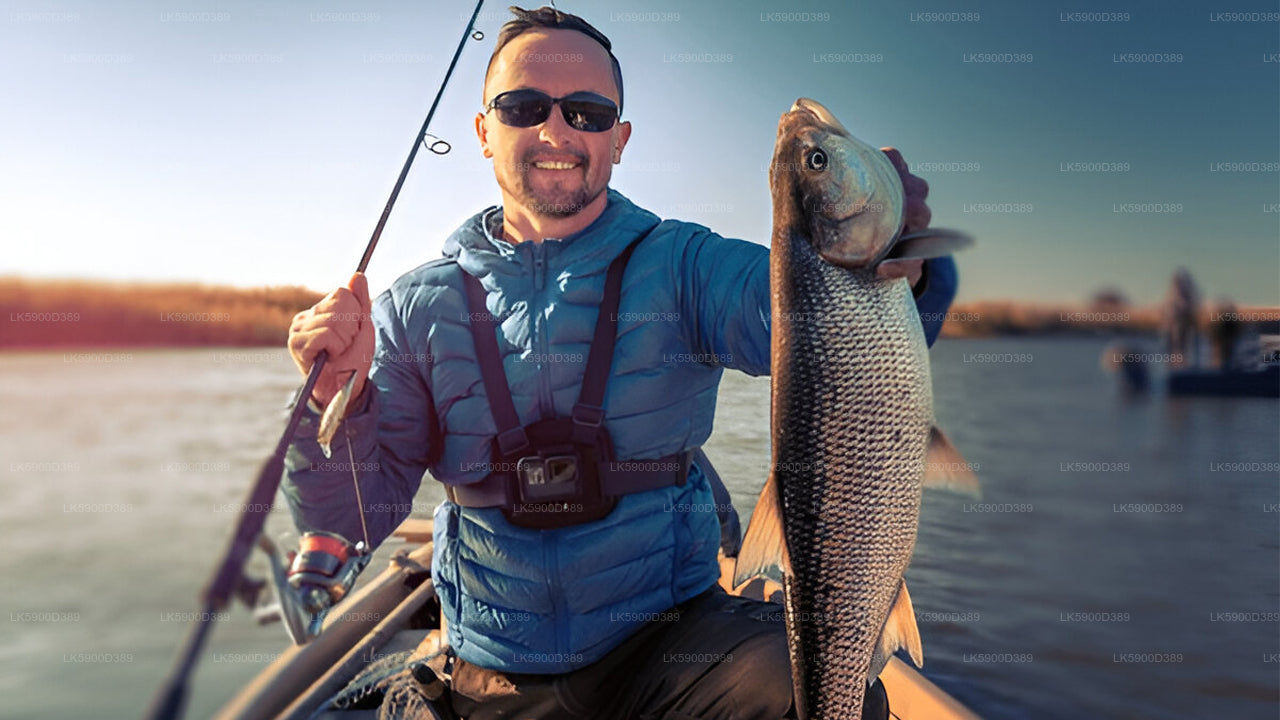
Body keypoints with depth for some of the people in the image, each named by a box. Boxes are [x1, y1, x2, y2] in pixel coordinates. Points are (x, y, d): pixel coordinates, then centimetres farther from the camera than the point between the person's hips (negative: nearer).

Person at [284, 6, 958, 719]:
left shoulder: (679, 264, -3)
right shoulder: (418, 308, 0)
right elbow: (354, 517, -2)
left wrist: (889, 269, -42)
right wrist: (338, 401, -21)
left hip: (672, 636, -2)